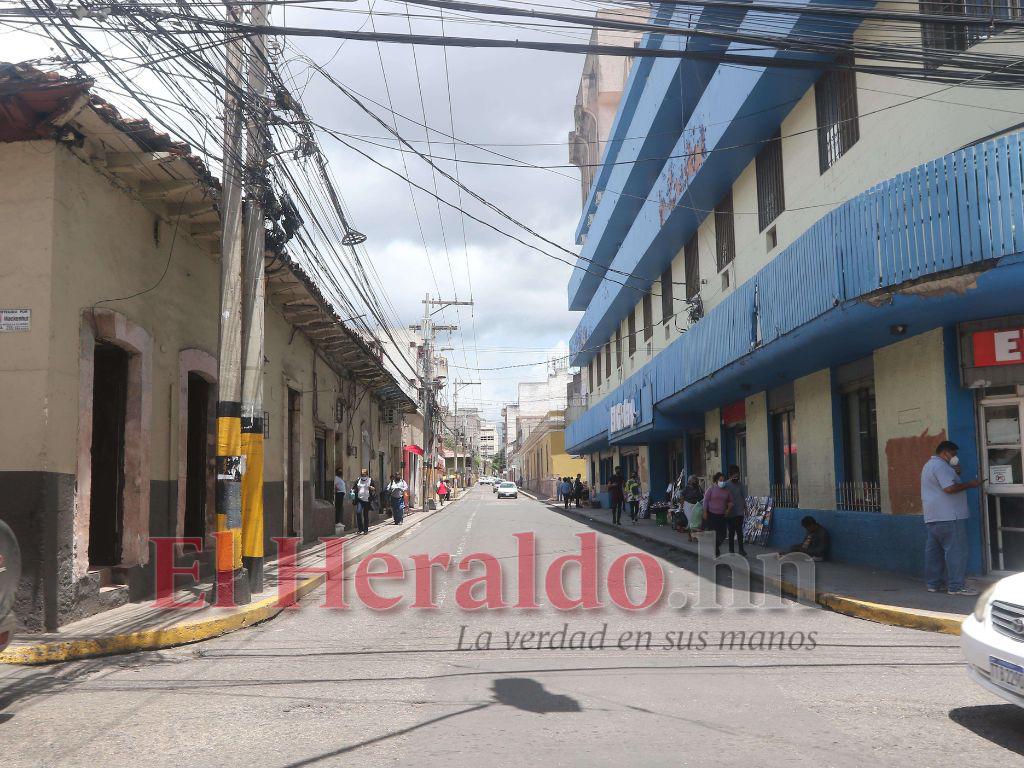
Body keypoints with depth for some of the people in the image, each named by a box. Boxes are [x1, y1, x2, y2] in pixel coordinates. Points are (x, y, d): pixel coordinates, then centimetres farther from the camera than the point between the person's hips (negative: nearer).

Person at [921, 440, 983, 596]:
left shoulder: (929, 465, 21)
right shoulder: (941, 466, -13)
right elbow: (950, 488, -22)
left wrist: (955, 474, 13)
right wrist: (969, 484, -11)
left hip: (932, 517, 11)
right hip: (948, 517, -11)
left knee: (934, 551, 11)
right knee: (955, 551, -7)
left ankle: (933, 583, 16)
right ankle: (956, 586, -6)